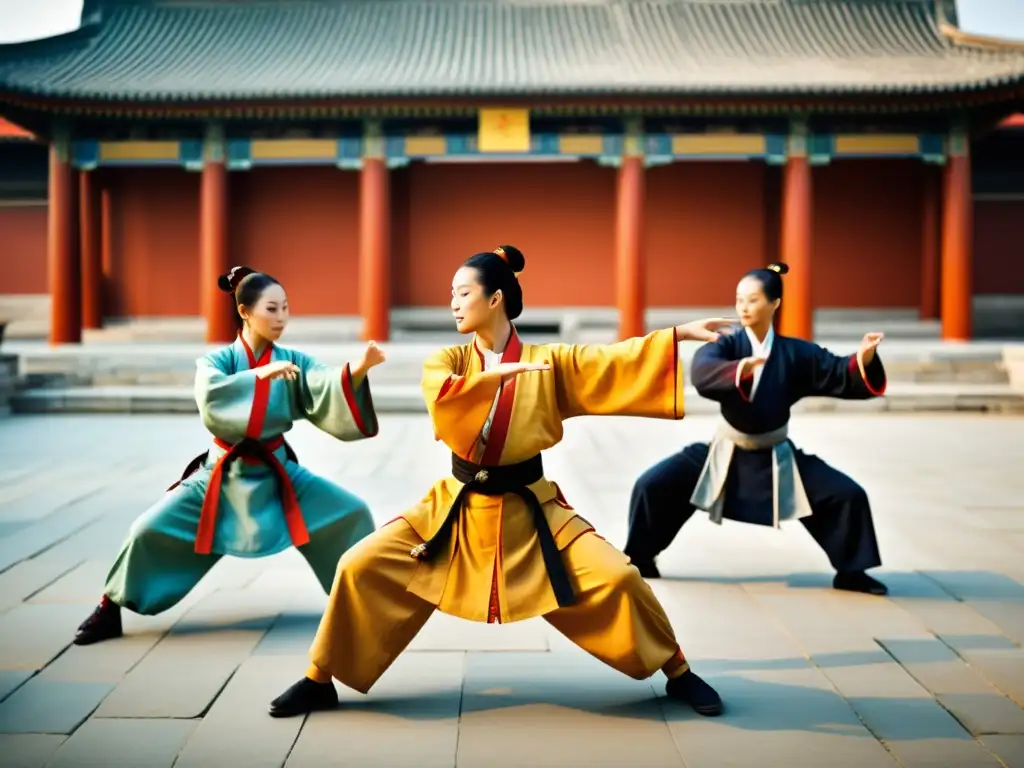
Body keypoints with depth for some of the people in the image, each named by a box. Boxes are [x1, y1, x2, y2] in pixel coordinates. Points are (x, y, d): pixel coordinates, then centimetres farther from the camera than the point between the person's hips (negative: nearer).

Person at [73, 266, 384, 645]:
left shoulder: (293, 362, -6)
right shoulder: (216, 361, -10)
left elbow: (329, 392, -25)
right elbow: (211, 401, -33)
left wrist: (359, 369, -44)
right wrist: (260, 374, -43)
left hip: (277, 475, 2)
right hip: (222, 475, -2)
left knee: (351, 514, -10)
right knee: (149, 530, -11)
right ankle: (109, 611, 12)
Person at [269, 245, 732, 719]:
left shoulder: (548, 363, -3)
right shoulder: (448, 360, -1)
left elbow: (616, 360, -13)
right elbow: (441, 398, -23)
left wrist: (681, 333, -22)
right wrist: (498, 374, -35)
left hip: (529, 511, -1)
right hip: (457, 508, 2)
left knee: (616, 579, -15)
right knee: (361, 568, -9)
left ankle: (677, 673, 10)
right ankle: (320, 681, 10)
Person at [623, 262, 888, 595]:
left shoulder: (795, 353, -7)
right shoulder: (726, 346, -13)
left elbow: (841, 376, -13)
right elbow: (702, 372, -35)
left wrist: (864, 359, -35)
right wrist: (739, 370, -55)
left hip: (776, 457, 1)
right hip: (726, 453, -1)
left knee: (848, 495, -9)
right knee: (652, 485, -12)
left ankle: (850, 571, 13)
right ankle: (639, 559, 11)